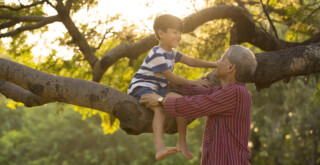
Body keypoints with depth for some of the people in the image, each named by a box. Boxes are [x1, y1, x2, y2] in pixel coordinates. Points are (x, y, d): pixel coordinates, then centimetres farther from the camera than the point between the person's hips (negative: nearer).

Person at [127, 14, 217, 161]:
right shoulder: (157, 54, -18)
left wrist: (215, 65, 6)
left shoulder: (171, 52, 13)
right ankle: (159, 148, -50)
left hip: (157, 89, 9)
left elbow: (190, 61, 12)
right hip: (141, 87, -9)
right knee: (160, 107, -35)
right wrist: (192, 82, -13)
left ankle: (182, 143, -6)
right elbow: (170, 78, -17)